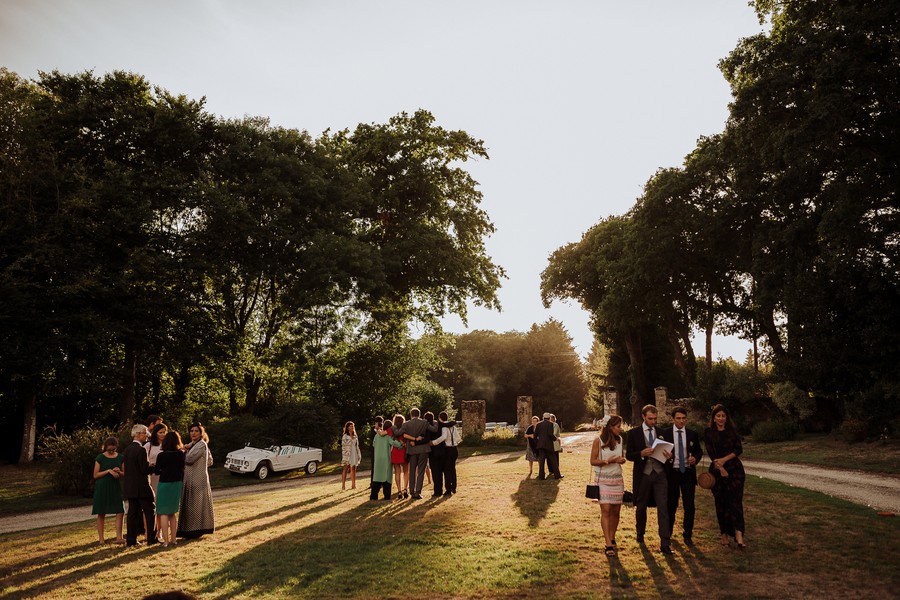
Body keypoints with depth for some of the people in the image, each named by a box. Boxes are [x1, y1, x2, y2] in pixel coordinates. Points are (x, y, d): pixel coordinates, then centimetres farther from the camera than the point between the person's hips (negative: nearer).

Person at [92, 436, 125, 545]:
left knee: (120, 512, -7)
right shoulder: (100, 458, -1)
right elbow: (95, 475, -4)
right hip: (102, 488, -2)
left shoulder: (120, 457, 8)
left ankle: (119, 537, -4)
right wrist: (109, 471, -17)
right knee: (101, 514, 4)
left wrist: (119, 472, -10)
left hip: (116, 487, 3)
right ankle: (101, 538, 14)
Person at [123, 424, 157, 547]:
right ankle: (151, 538, 4)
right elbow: (145, 470, -20)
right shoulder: (141, 450, -17)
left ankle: (131, 539, 13)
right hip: (141, 487, -8)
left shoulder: (127, 449, 9)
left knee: (133, 512, 11)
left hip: (130, 487, 8)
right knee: (149, 512, 2)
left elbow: (124, 465, 16)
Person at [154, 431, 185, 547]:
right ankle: (173, 538, 18)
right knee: (172, 513, 17)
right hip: (177, 484, 4)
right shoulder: (181, 454, -2)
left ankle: (166, 540, 0)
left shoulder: (161, 455, -12)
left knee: (164, 513, 4)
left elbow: (157, 472, -5)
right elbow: (182, 471, 5)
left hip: (165, 484, -4)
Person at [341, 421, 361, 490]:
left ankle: (353, 484, 9)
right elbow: (343, 447, -6)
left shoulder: (355, 436, 12)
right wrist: (344, 457, -12)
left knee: (353, 469, 5)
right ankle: (343, 485, 1)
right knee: (345, 470, -2)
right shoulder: (345, 436, -3)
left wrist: (359, 455, 9)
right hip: (347, 455, -5)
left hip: (354, 455, 5)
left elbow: (357, 446, 14)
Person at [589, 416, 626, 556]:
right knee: (606, 510, -10)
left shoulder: (620, 439, 5)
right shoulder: (598, 440, -10)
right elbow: (593, 461, -7)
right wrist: (608, 461, -20)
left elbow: (622, 457, 16)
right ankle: (608, 545, -9)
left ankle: (612, 539, 23)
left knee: (615, 511, 6)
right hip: (603, 479, -5)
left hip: (617, 478, 5)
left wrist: (622, 459, -8)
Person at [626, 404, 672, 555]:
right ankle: (640, 533, 38)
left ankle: (664, 543, -7)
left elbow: (667, 451, 14)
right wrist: (641, 453, -20)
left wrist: (668, 456, -9)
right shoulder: (633, 433, -1)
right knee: (641, 507, 14)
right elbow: (628, 455, -2)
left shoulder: (662, 432, 7)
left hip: (660, 474, 1)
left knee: (663, 507, -8)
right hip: (643, 474, -1)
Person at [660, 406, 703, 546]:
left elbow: (699, 451, 13)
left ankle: (688, 535, 13)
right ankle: (668, 531, 32)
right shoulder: (665, 433, -1)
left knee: (689, 505, -1)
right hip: (671, 473, -1)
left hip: (688, 473, 1)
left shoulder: (692, 434, 5)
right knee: (671, 504, 11)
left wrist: (695, 458, -8)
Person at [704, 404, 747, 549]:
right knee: (721, 503, 4)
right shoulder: (708, 432, 3)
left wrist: (724, 459, -12)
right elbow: (711, 453, -4)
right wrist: (720, 468, -13)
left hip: (734, 468, 1)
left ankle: (739, 536, -16)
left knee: (735, 501, -9)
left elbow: (739, 449, 0)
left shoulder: (732, 431, 9)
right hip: (717, 470, -1)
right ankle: (724, 534, 14)